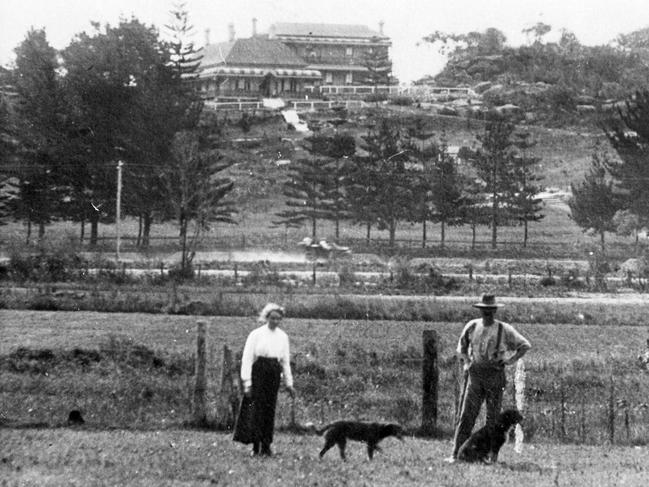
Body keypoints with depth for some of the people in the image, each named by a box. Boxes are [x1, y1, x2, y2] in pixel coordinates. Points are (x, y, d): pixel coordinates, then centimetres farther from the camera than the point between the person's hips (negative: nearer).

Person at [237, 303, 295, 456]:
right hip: (259, 370, -4)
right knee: (258, 408, -9)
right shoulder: (256, 334, -2)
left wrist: (289, 383, 14)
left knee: (270, 409, 2)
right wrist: (247, 382, -10)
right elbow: (247, 358, -4)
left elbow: (286, 361, 17)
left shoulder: (283, 337, 12)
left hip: (274, 374, 4)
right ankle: (256, 446, -7)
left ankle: (266, 446, 6)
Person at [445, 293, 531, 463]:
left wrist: (511, 360, -6)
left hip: (495, 374, -1)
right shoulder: (472, 326, 5)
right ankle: (456, 454, -8)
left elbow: (525, 345, 6)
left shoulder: (504, 330, -2)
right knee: (466, 414, -5)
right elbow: (462, 345, 23)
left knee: (493, 416, 2)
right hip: (475, 374, 1)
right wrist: (465, 362, 8)